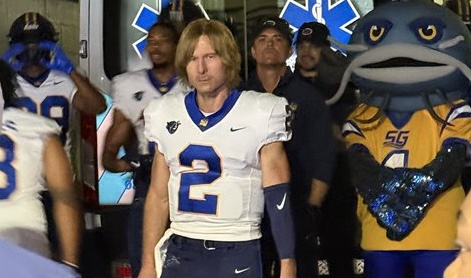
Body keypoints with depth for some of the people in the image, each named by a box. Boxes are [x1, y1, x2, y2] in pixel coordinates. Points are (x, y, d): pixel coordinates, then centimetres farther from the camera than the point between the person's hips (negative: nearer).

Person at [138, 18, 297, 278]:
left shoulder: (260, 115, -6)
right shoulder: (166, 115, 5)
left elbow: (278, 198, -6)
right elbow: (158, 196, 11)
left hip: (237, 254, -3)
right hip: (179, 252, 3)